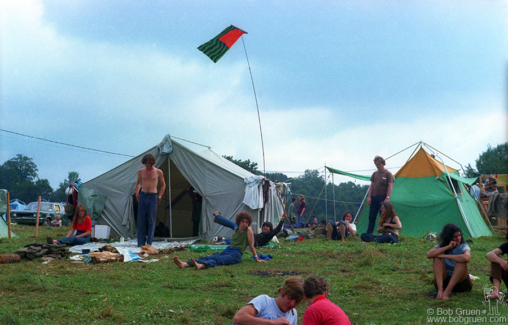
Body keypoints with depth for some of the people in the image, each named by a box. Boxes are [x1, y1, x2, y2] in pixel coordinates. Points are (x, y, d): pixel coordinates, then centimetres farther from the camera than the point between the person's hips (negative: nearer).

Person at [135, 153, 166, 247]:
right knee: (141, 221, 0)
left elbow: (163, 185, 14)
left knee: (151, 221, -5)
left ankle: (149, 243, -1)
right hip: (143, 196, 2)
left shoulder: (158, 172, 2)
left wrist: (159, 197, 3)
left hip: (153, 197, -2)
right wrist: (137, 193, 9)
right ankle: (140, 244, 2)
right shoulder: (141, 171, 8)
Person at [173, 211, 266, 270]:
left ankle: (200, 266, -70)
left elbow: (251, 246, 7)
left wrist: (257, 259, 8)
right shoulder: (236, 230, 26)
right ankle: (185, 264, -46)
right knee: (208, 257, -22)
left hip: (236, 254, -6)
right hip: (227, 250, 6)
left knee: (218, 259, -37)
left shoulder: (249, 230, 6)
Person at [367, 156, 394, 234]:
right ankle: (368, 234, 8)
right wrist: (369, 197, 5)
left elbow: (390, 186, -7)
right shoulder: (375, 174, 15)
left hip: (382, 197, -5)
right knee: (371, 217, 5)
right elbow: (371, 186, 14)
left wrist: (387, 198, -15)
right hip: (374, 197, 5)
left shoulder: (388, 174, -1)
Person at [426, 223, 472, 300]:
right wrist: (447, 247, -28)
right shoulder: (441, 247, -2)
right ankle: (440, 290, -33)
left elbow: (466, 258, -36)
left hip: (460, 282, -2)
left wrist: (444, 256, -28)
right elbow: (429, 255, -24)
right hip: (443, 281, 2)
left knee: (462, 261, -28)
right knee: (437, 258, -19)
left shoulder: (463, 247, -10)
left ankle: (447, 292, -33)